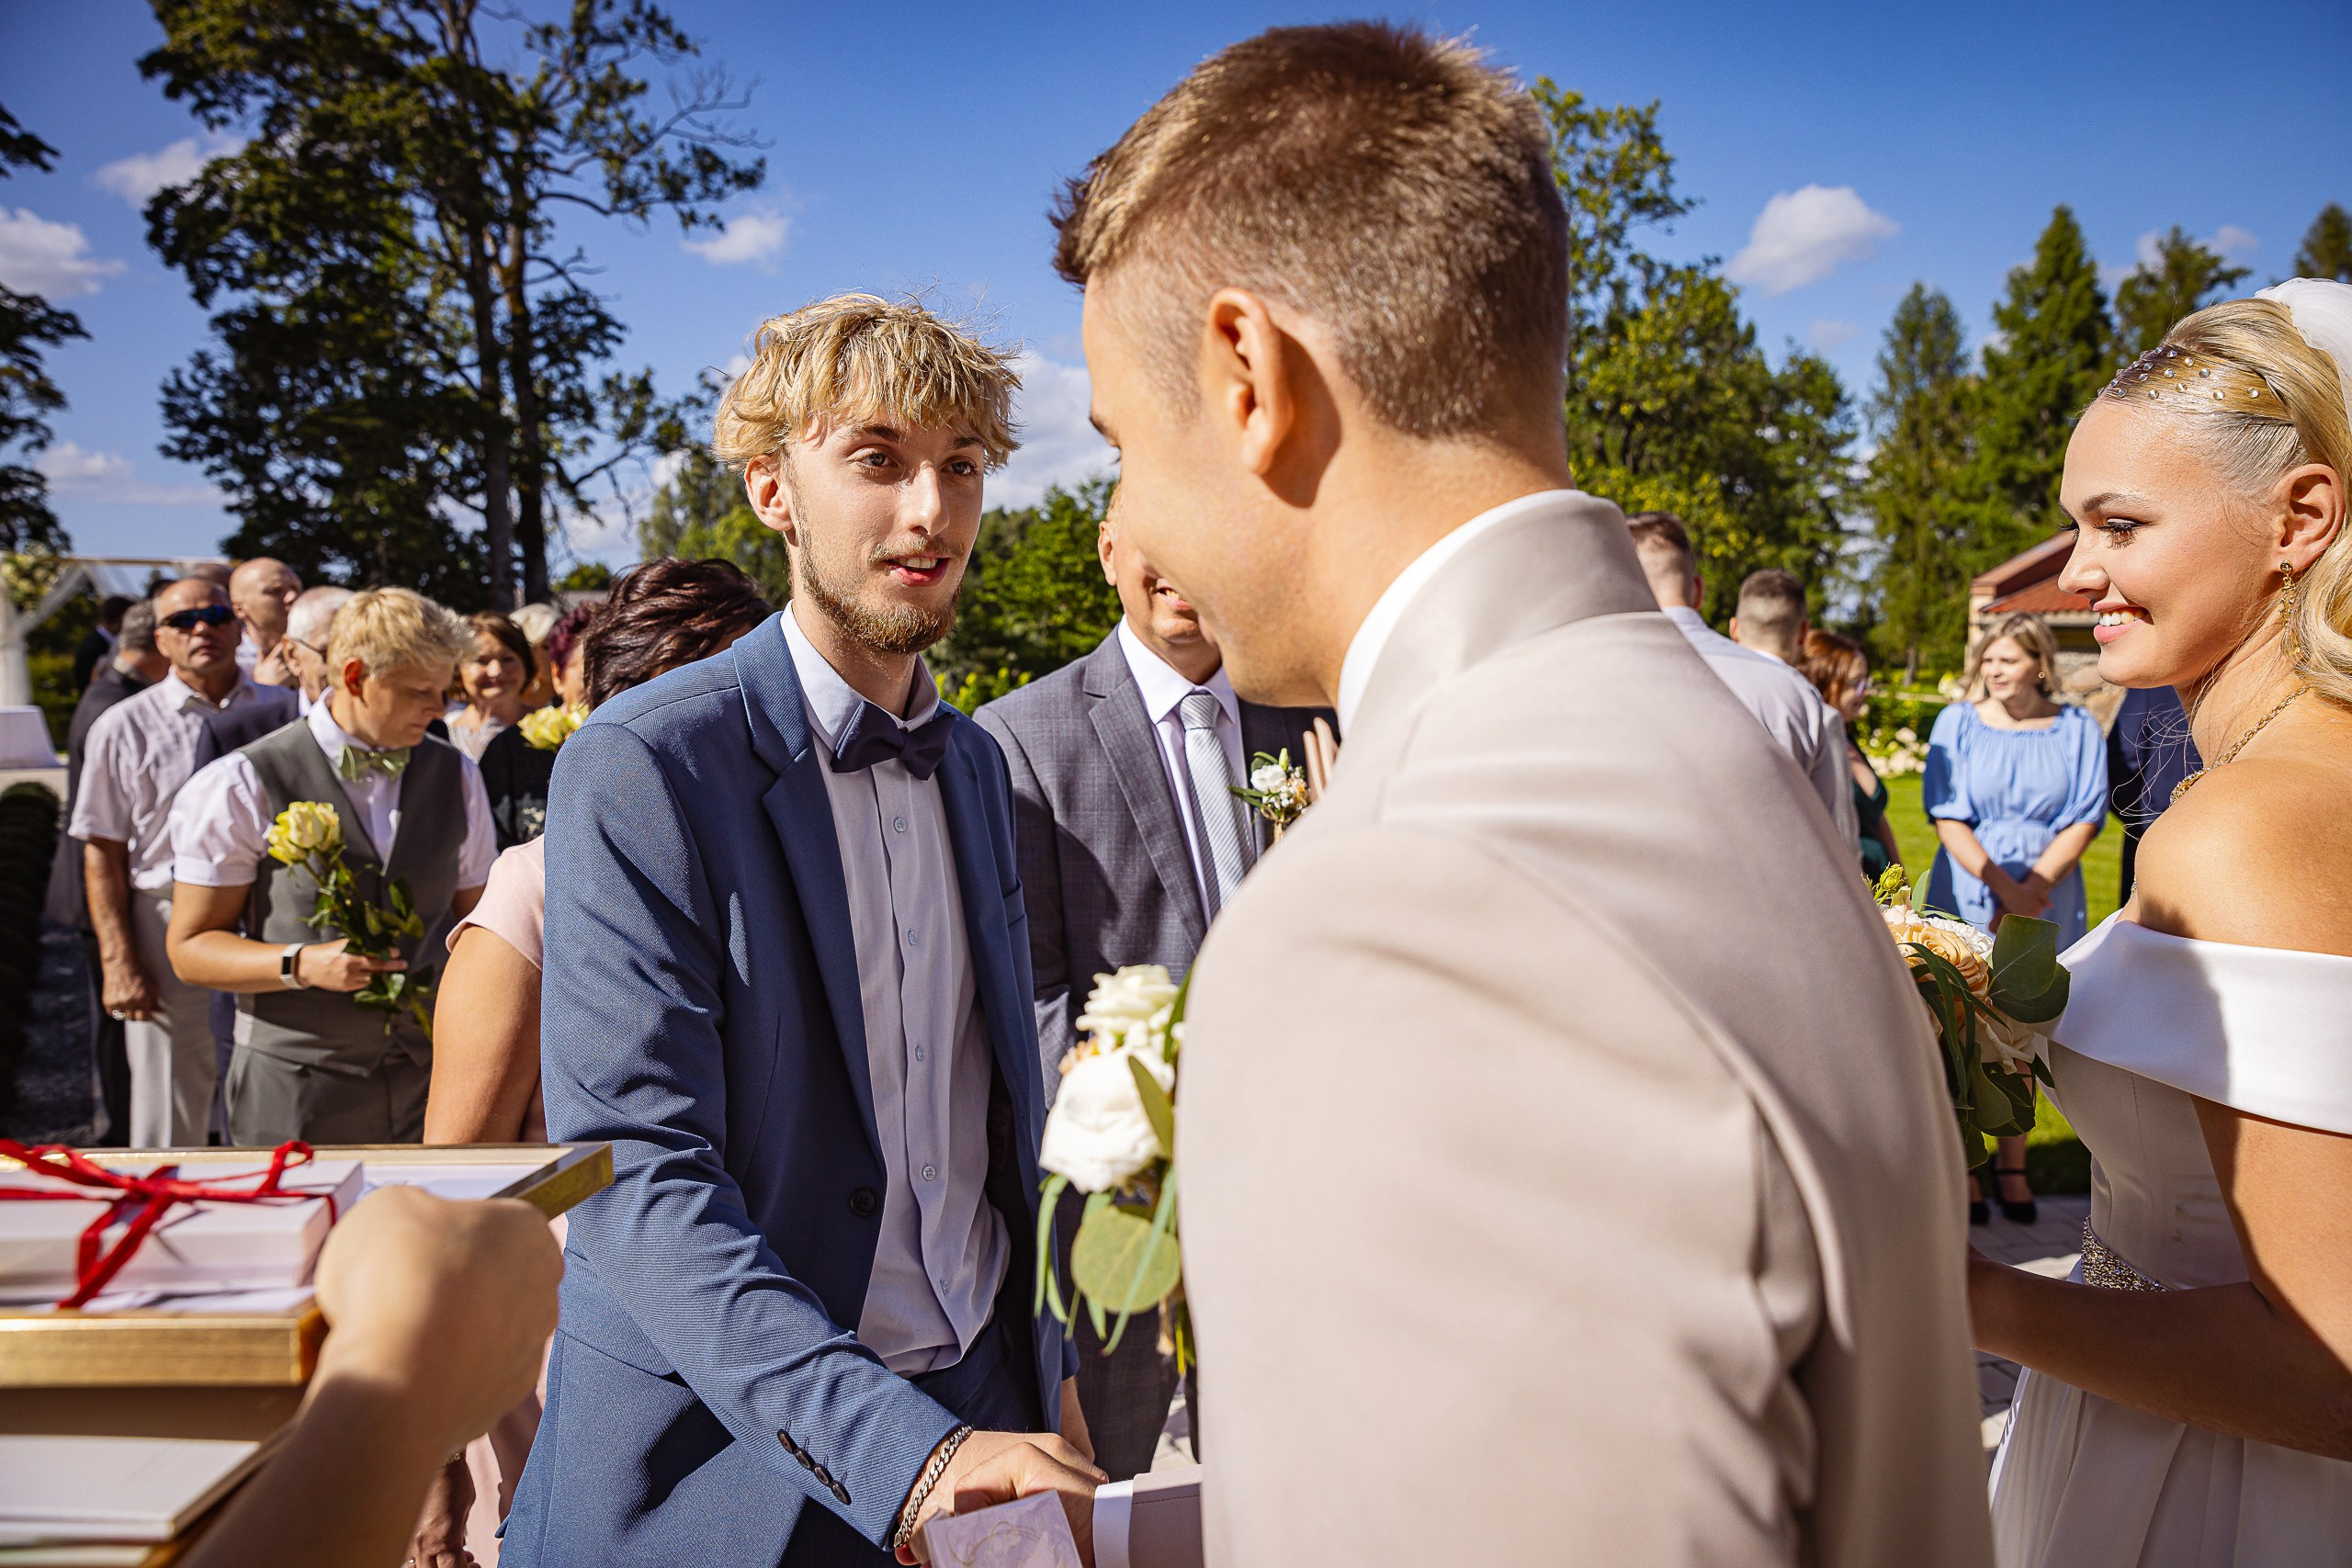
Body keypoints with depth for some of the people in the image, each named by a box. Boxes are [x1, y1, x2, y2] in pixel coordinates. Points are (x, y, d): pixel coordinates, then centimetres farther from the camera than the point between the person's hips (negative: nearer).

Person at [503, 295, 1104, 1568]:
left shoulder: (975, 760, 5)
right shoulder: (643, 766, -16)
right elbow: (638, 1175, -23)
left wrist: (1045, 1369, 10)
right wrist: (902, 1453, -29)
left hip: (977, 1405, 6)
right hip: (728, 1463, -5)